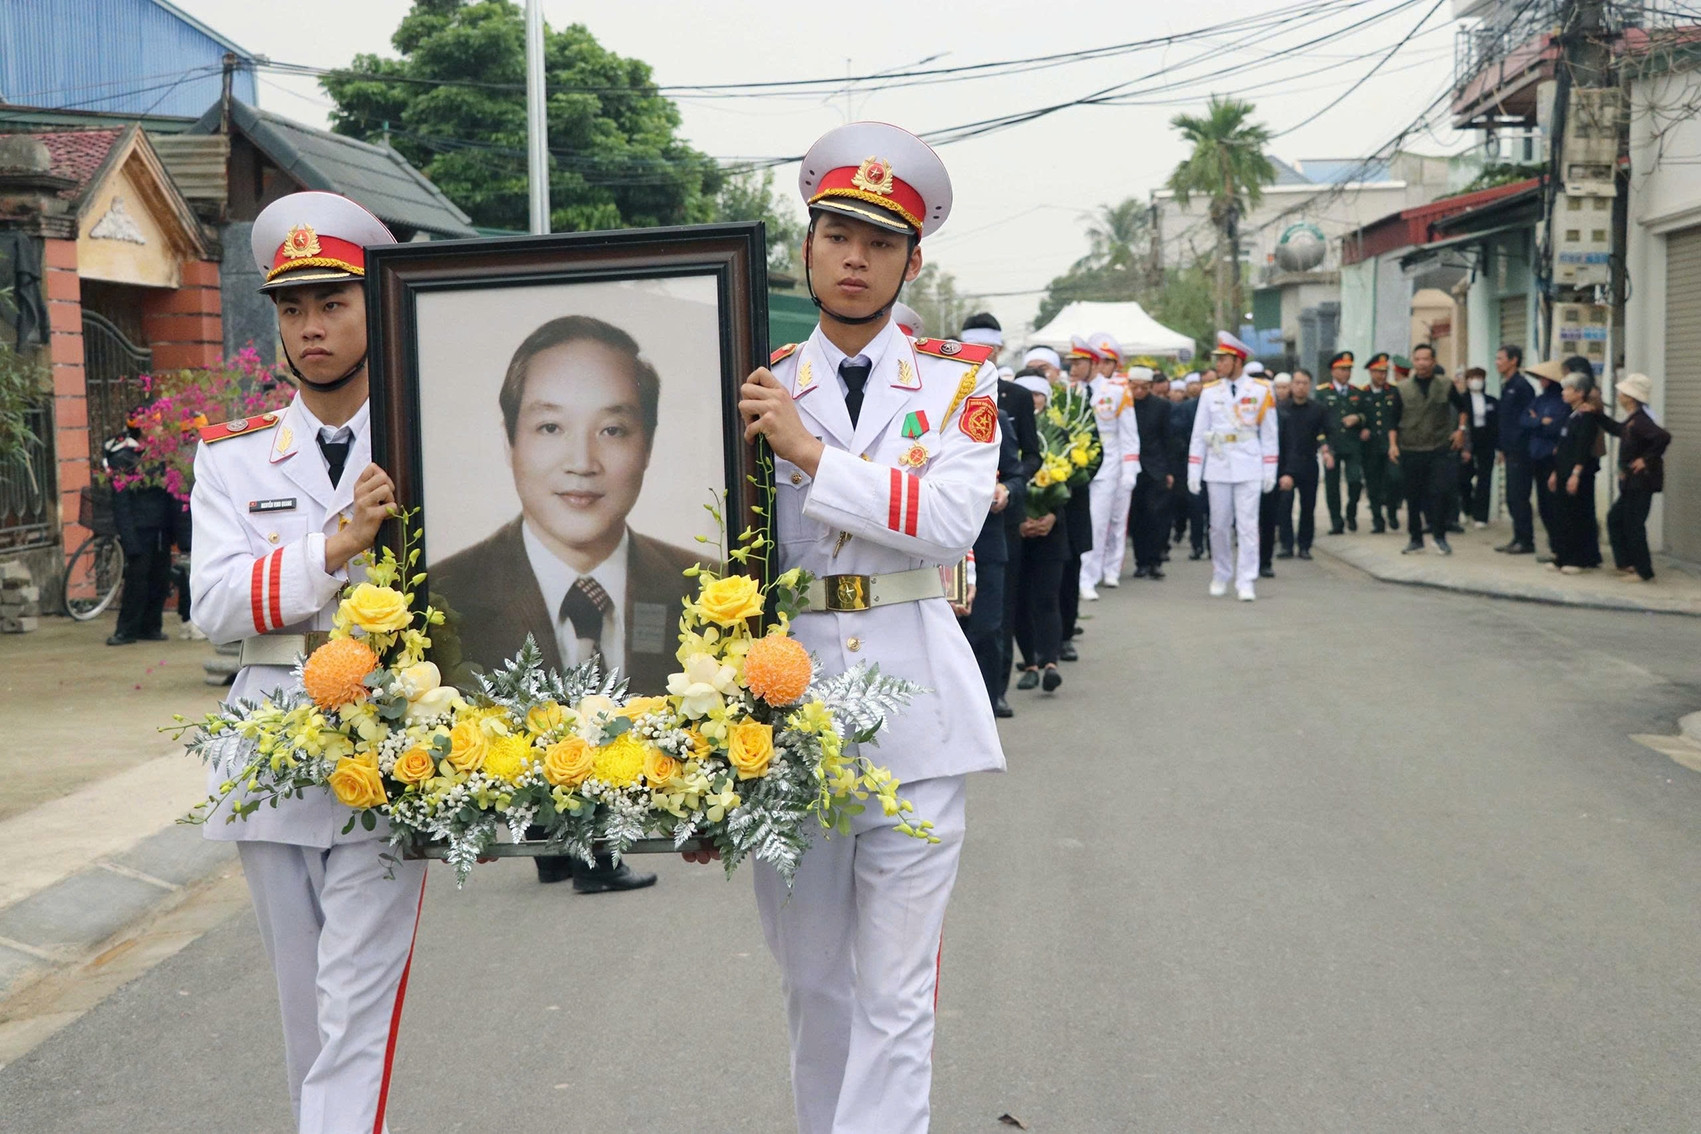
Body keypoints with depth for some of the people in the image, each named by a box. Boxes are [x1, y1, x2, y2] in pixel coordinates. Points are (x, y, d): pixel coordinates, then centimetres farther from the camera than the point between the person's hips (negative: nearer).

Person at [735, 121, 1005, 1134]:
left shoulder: (960, 381, 4)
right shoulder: (759, 389, 8)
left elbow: (951, 521, -12)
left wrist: (809, 452, -15)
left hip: (913, 708, -2)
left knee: (895, 996, -2)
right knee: (813, 983, 13)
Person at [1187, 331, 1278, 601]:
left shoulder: (1261, 391, 0)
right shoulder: (1210, 392, 5)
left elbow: (1269, 434, 3)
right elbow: (1199, 434, 7)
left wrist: (1270, 472, 0)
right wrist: (1193, 473, 2)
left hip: (1248, 469, -2)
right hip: (1217, 468, 2)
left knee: (1247, 526, -4)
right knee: (1219, 526, 7)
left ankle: (1246, 582, -1)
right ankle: (1220, 577, 22)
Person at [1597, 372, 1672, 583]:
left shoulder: (1640, 421, -20)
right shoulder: (1632, 421, 10)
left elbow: (1663, 437, -33)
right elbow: (1616, 429, 30)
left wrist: (1647, 459, -25)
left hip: (1641, 482, -10)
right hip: (1632, 483, 10)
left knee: (1633, 525, -4)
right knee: (1615, 518, 18)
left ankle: (1644, 572, 4)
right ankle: (1626, 563, 25)